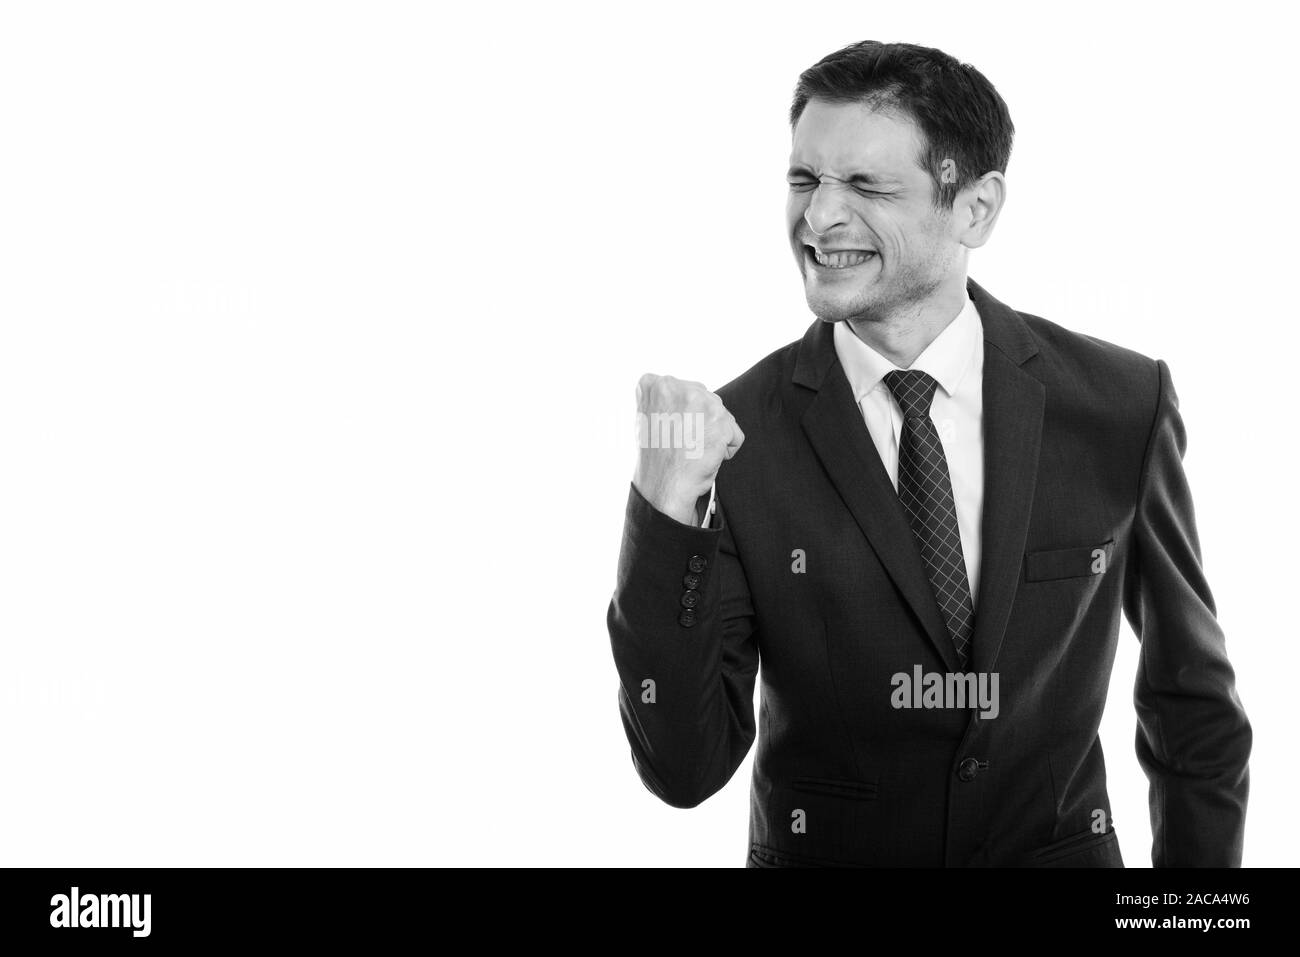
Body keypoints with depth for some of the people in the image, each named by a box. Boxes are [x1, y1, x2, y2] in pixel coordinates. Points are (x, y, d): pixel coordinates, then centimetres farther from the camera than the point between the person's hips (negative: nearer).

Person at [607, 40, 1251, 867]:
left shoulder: (1124, 405, -11)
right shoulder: (739, 432, -15)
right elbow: (686, 769, -19)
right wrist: (667, 513, -29)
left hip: (1064, 846, 1)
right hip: (817, 851, -1)